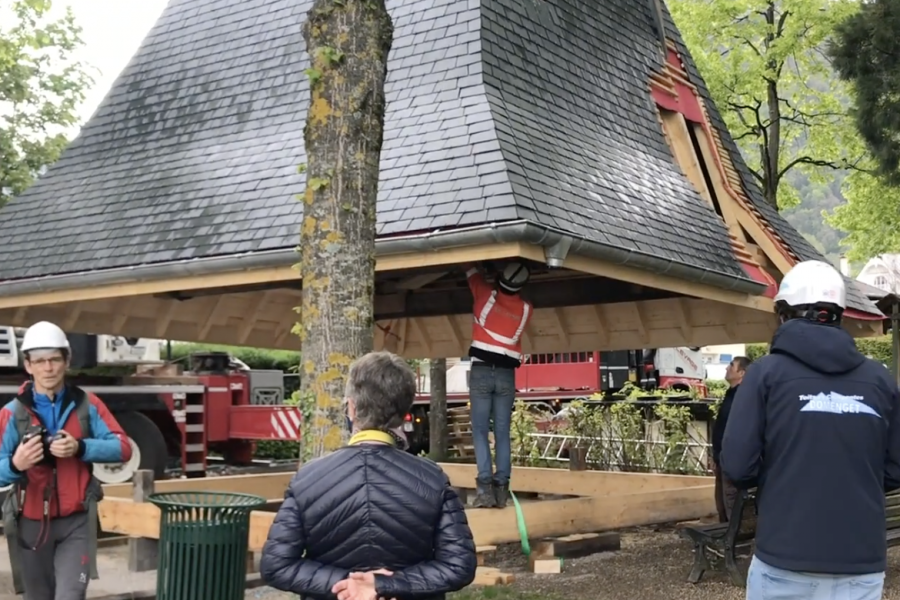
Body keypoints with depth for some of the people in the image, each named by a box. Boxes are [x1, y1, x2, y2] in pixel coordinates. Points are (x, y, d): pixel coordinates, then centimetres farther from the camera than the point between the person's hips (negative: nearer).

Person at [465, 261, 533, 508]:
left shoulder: (487, 295, -3)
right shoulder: (525, 309, 4)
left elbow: (472, 272, 16)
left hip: (482, 371, -3)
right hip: (506, 375, 3)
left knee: (480, 431, -4)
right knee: (502, 433, 5)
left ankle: (485, 488, -12)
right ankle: (501, 487, 0)